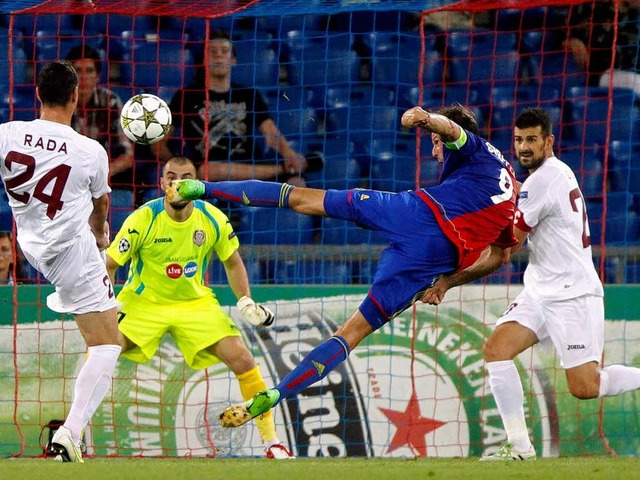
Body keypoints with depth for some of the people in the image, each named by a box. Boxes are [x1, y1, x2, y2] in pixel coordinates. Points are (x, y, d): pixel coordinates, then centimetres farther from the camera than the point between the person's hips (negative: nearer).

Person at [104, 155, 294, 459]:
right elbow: (109, 265, -12)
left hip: (195, 302, 2)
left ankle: (271, 442, -1)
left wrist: (246, 302, -6)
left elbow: (232, 262, 7)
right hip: (144, 302, -2)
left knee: (241, 358, -14)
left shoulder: (213, 219, -10)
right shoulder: (143, 219, -18)